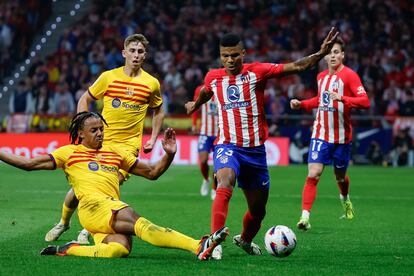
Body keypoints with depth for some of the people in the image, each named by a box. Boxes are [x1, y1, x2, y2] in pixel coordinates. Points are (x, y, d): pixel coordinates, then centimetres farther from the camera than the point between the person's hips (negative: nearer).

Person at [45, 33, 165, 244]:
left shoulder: (151, 83, 1)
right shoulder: (108, 77, -1)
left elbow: (158, 111, 18)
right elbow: (84, 100, 10)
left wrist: (153, 139, 9)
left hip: (128, 145, -1)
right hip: (100, 141, 1)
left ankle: (88, 229, 2)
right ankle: (63, 222, 29)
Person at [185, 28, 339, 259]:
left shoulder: (257, 72, -4)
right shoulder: (213, 78, 3)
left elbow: (295, 67, -12)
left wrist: (321, 54, -26)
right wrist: (195, 105, 50)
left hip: (255, 150, 1)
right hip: (227, 146, -1)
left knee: (258, 210, 12)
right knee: (225, 182, -34)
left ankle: (245, 240, 45)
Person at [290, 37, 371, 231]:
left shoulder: (349, 75, -10)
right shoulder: (321, 77, 9)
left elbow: (365, 102, -19)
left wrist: (342, 99, -32)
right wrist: (301, 104, 13)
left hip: (342, 136, -3)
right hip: (320, 134, 3)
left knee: (340, 176, 14)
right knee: (313, 175, -13)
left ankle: (345, 200, 48)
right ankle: (305, 216, -16)